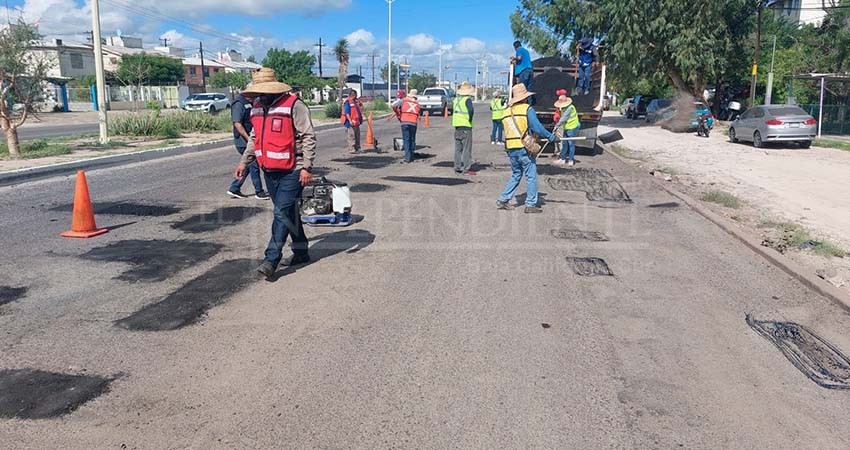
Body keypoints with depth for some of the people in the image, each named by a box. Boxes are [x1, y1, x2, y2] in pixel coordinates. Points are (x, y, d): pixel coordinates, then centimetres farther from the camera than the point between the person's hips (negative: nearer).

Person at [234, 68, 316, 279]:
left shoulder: (294, 105, -12)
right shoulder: (257, 108, 12)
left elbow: (308, 137, -14)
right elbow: (255, 138, 24)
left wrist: (306, 167, -18)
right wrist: (244, 162, 18)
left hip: (291, 171, -8)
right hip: (269, 170, 8)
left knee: (282, 213, -8)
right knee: (289, 213, 14)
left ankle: (271, 259, -7)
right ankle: (301, 251, 26)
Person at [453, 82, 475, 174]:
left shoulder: (455, 100, 11)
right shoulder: (467, 99, -10)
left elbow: (453, 111, 14)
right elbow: (471, 110, -24)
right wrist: (470, 120, -9)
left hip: (457, 126, 6)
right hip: (466, 126, -6)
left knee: (458, 149, 12)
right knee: (467, 148, 0)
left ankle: (457, 167, 13)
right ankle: (466, 167, -2)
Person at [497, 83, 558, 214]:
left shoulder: (506, 111, 10)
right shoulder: (527, 109, -7)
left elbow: (509, 132, 13)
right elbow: (538, 128, -13)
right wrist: (552, 137, -1)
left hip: (511, 150, 6)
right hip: (525, 148, -6)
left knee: (516, 175, 19)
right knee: (531, 176, 4)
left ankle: (503, 200, 17)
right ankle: (530, 205, 6)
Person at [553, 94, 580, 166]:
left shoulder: (570, 108, -20)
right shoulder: (563, 108, 10)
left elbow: (564, 118, -26)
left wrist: (557, 126, -26)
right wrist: (559, 127, 9)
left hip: (572, 128, -9)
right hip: (566, 128, 9)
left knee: (571, 144, -1)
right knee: (564, 143, 10)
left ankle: (571, 160, 7)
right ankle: (563, 159, 16)